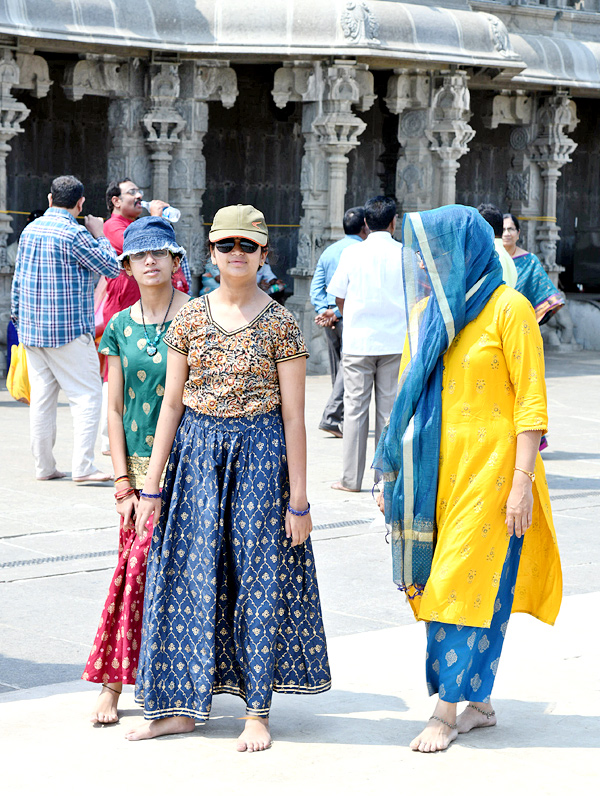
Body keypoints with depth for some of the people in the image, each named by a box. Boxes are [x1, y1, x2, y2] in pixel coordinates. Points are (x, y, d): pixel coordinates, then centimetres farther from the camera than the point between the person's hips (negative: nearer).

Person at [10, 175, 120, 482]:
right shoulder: (74, 234, -14)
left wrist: (18, 318, 23)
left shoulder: (30, 230, 9)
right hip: (69, 330, -7)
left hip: (31, 330, 7)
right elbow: (112, 267, -7)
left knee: (41, 397, 10)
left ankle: (43, 466, 13)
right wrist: (99, 235, 5)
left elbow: (18, 279, 15)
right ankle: (83, 467, -9)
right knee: (87, 395, -3)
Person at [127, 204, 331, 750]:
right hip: (196, 451, 3)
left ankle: (257, 711, 12)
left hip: (259, 455, -3)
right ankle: (184, 705, 15)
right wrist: (151, 486, 3)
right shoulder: (190, 317, 4)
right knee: (192, 577, 4)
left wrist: (299, 500, -7)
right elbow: (172, 402, 6)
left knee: (259, 577, 2)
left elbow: (294, 416, -5)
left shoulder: (279, 323, -4)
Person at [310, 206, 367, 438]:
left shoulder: (328, 251, 15)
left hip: (330, 318, 7)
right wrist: (337, 311, -12)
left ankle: (343, 420, 19)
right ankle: (332, 417, -17)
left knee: (338, 369, 14)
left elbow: (316, 287, 9)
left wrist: (323, 311, -1)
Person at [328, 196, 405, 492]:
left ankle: (351, 478, 6)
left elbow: (339, 296, 3)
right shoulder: (405, 254, -2)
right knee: (390, 409, 7)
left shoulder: (352, 253, -3)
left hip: (357, 341, 0)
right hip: (395, 342, 1)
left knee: (355, 408, 4)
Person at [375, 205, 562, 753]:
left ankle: (448, 708, 2)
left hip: (488, 466, -6)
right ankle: (479, 703, 17)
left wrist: (523, 482, -16)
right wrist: (393, 472, 14)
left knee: (466, 584, -5)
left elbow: (531, 401, -11)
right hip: (436, 467, 7)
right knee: (441, 580, 8)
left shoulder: (507, 308, -8)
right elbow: (409, 395, 17)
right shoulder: (427, 312, 12)